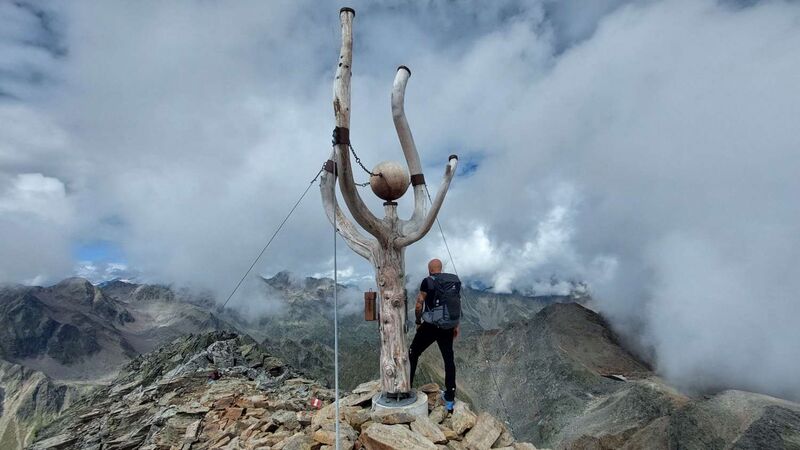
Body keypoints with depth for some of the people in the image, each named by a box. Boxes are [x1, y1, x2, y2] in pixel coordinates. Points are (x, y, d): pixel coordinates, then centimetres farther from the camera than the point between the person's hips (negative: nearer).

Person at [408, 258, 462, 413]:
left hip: (430, 326, -5)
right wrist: (456, 325, 19)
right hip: (448, 327, 5)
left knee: (413, 353, 14)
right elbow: (458, 304, 11)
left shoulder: (428, 281, -9)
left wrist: (418, 322, 8)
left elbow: (419, 305, -7)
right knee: (449, 360, 15)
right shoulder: (455, 281, 6)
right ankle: (449, 399, 20)